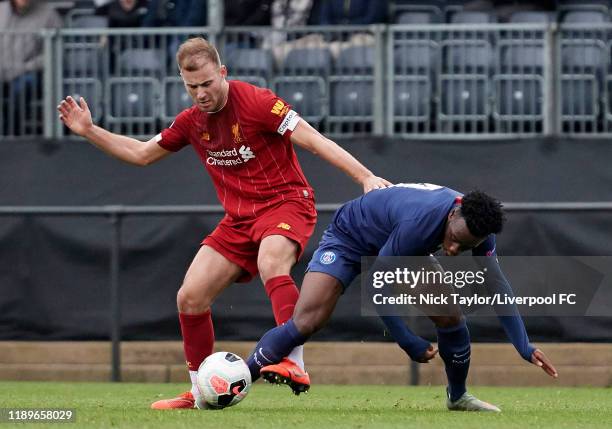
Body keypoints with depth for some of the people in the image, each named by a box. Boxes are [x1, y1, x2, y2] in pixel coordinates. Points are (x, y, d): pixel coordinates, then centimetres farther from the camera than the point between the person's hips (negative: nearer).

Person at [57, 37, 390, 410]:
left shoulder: (255, 101, -15)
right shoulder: (191, 121, 5)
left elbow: (315, 141, -18)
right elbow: (141, 154, 19)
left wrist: (365, 177, -25)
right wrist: (89, 131, 11)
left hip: (286, 201, -7)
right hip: (239, 218, 7)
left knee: (270, 264, -38)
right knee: (190, 297, -2)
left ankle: (295, 364, -42)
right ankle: (200, 392, 14)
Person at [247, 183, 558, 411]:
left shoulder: (477, 225, -23)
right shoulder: (419, 222, -43)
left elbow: (496, 286, -15)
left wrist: (525, 347, -22)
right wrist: (410, 344, -29)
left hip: (400, 250, 6)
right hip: (347, 239, -6)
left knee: (450, 313, -10)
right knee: (306, 322, -24)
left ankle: (458, 396, 13)